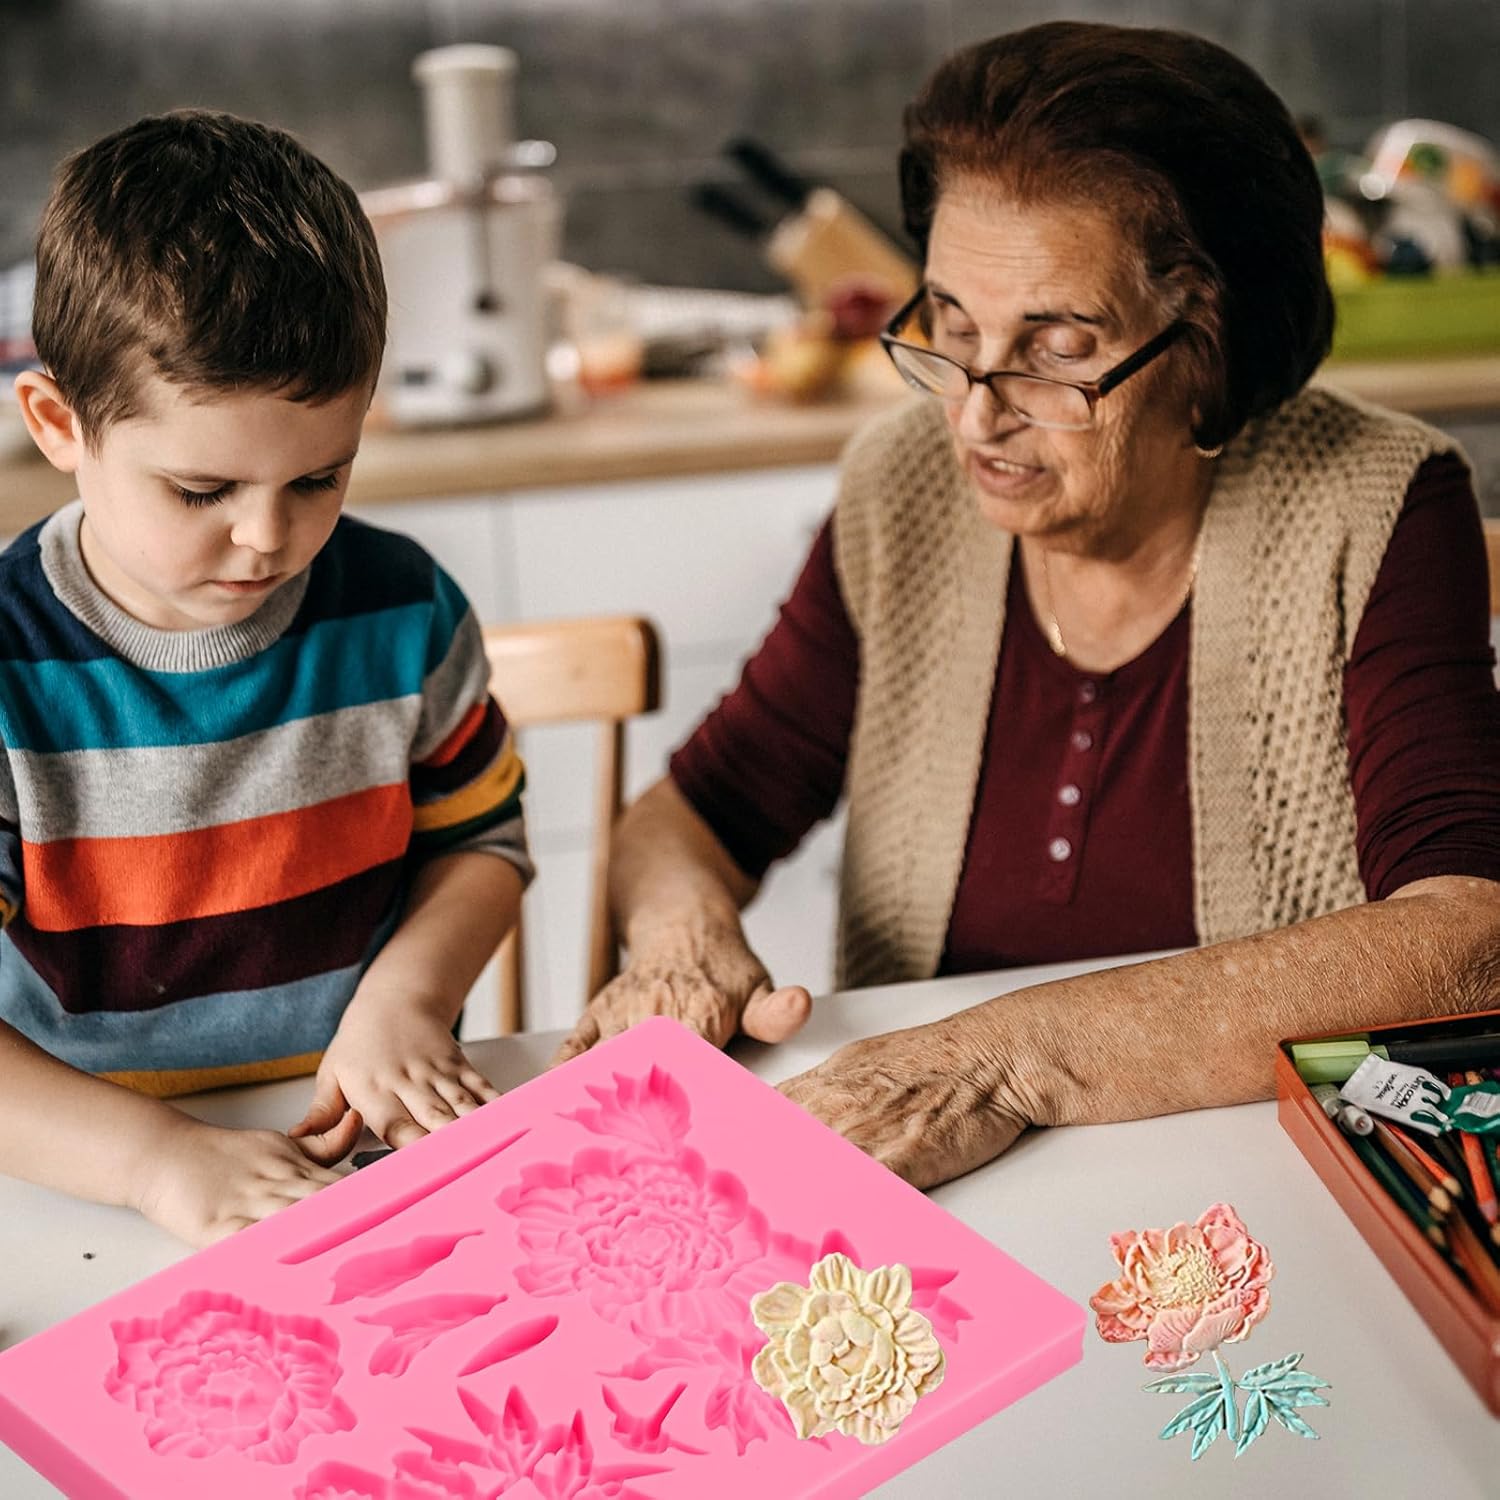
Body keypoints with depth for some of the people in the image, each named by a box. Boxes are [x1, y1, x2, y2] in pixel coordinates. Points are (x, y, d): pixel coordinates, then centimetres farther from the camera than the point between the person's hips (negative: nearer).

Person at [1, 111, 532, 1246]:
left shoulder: (400, 613, -1)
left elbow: (481, 839, 11)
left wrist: (406, 996, -6)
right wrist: (152, 1153, -26)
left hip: (379, 1142, 1)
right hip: (92, 1173, 0)